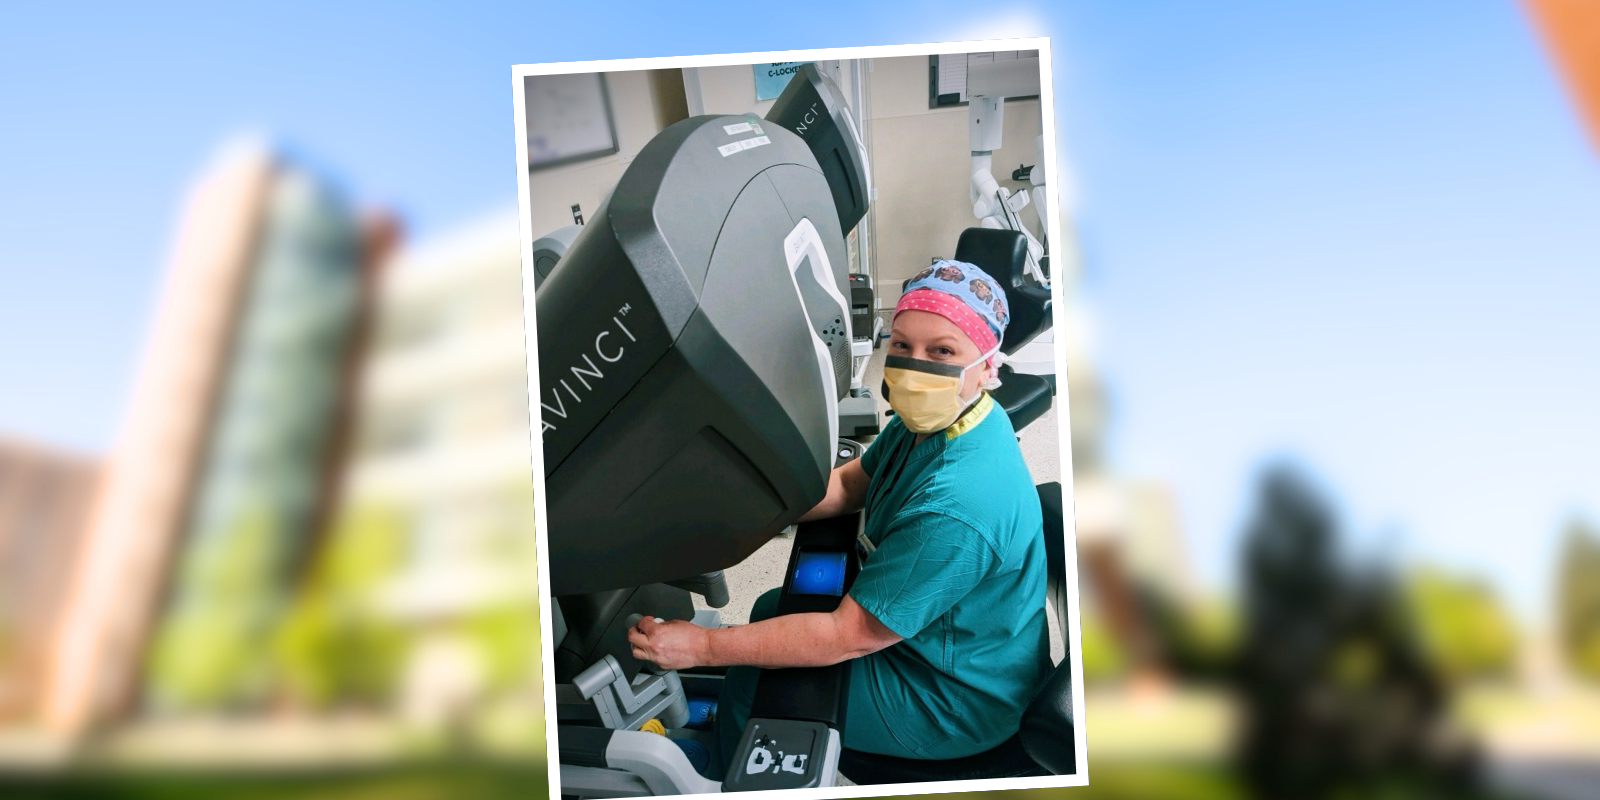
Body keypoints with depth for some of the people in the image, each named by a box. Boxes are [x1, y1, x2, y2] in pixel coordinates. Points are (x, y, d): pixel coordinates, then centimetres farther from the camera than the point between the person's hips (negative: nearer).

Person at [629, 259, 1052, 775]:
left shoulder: (957, 507, -38)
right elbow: (848, 484, 6)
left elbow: (851, 636, -31)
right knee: (772, 609, 18)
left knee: (750, 677, -1)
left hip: (956, 701, -8)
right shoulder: (932, 419, -8)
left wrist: (703, 647, -26)